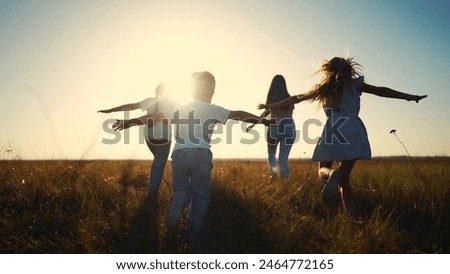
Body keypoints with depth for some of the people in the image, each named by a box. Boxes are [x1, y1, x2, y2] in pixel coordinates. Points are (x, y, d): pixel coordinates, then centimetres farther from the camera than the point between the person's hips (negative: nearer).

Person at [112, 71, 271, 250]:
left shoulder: (180, 109, 19)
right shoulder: (213, 110, 12)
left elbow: (154, 117, 16)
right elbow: (238, 115, 9)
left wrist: (129, 122, 21)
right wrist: (264, 121, 16)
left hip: (179, 154, 2)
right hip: (201, 154, -2)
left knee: (181, 190, 15)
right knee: (200, 198, 8)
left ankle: (179, 198, -23)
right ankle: (192, 240, -2)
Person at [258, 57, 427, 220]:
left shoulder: (324, 87, 19)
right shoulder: (355, 84, 18)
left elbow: (296, 99, 25)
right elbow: (380, 91, 14)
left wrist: (270, 106, 35)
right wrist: (409, 97, 18)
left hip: (333, 132, -1)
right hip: (354, 132, 1)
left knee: (323, 170, 13)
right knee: (344, 178, 9)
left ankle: (331, 174, -26)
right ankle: (352, 216, -9)